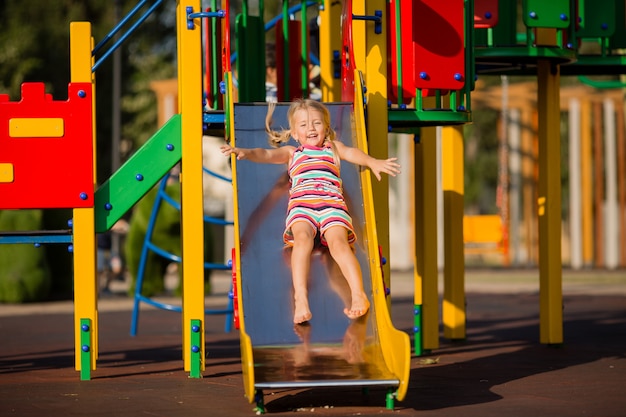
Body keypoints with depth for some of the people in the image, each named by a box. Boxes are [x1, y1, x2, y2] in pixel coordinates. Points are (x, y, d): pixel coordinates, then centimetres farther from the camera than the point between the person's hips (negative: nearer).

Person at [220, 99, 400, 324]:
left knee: (338, 241, -29)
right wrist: (245, 152, -6)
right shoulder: (291, 153, 35)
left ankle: (358, 294, -46)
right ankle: (300, 297, -48)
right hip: (301, 202, 0)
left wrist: (373, 162, -10)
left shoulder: (333, 148, 33)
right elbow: (268, 154, 18)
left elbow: (352, 153, 13)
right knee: (302, 237, -32)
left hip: (331, 202, 0)